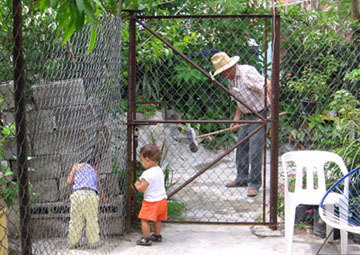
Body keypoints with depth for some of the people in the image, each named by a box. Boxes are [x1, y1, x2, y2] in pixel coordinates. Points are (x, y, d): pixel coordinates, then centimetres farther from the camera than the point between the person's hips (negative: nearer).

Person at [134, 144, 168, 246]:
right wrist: (142, 183, 18)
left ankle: (147, 239, 1)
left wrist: (137, 185, 1)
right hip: (162, 199, 9)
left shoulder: (147, 174, -21)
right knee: (157, 219, 22)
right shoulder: (159, 170, 6)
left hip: (151, 201, -9)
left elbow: (142, 188, -20)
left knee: (144, 219, -1)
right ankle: (157, 235, 33)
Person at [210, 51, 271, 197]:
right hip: (246, 116, 9)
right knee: (241, 148, 12)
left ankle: (254, 184, 2)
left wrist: (273, 109, -27)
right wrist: (236, 120, 9)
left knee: (255, 151, -8)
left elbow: (267, 86, -25)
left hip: (260, 115, -9)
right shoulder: (231, 79, 9)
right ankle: (242, 179, 25)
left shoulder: (247, 72, -20)